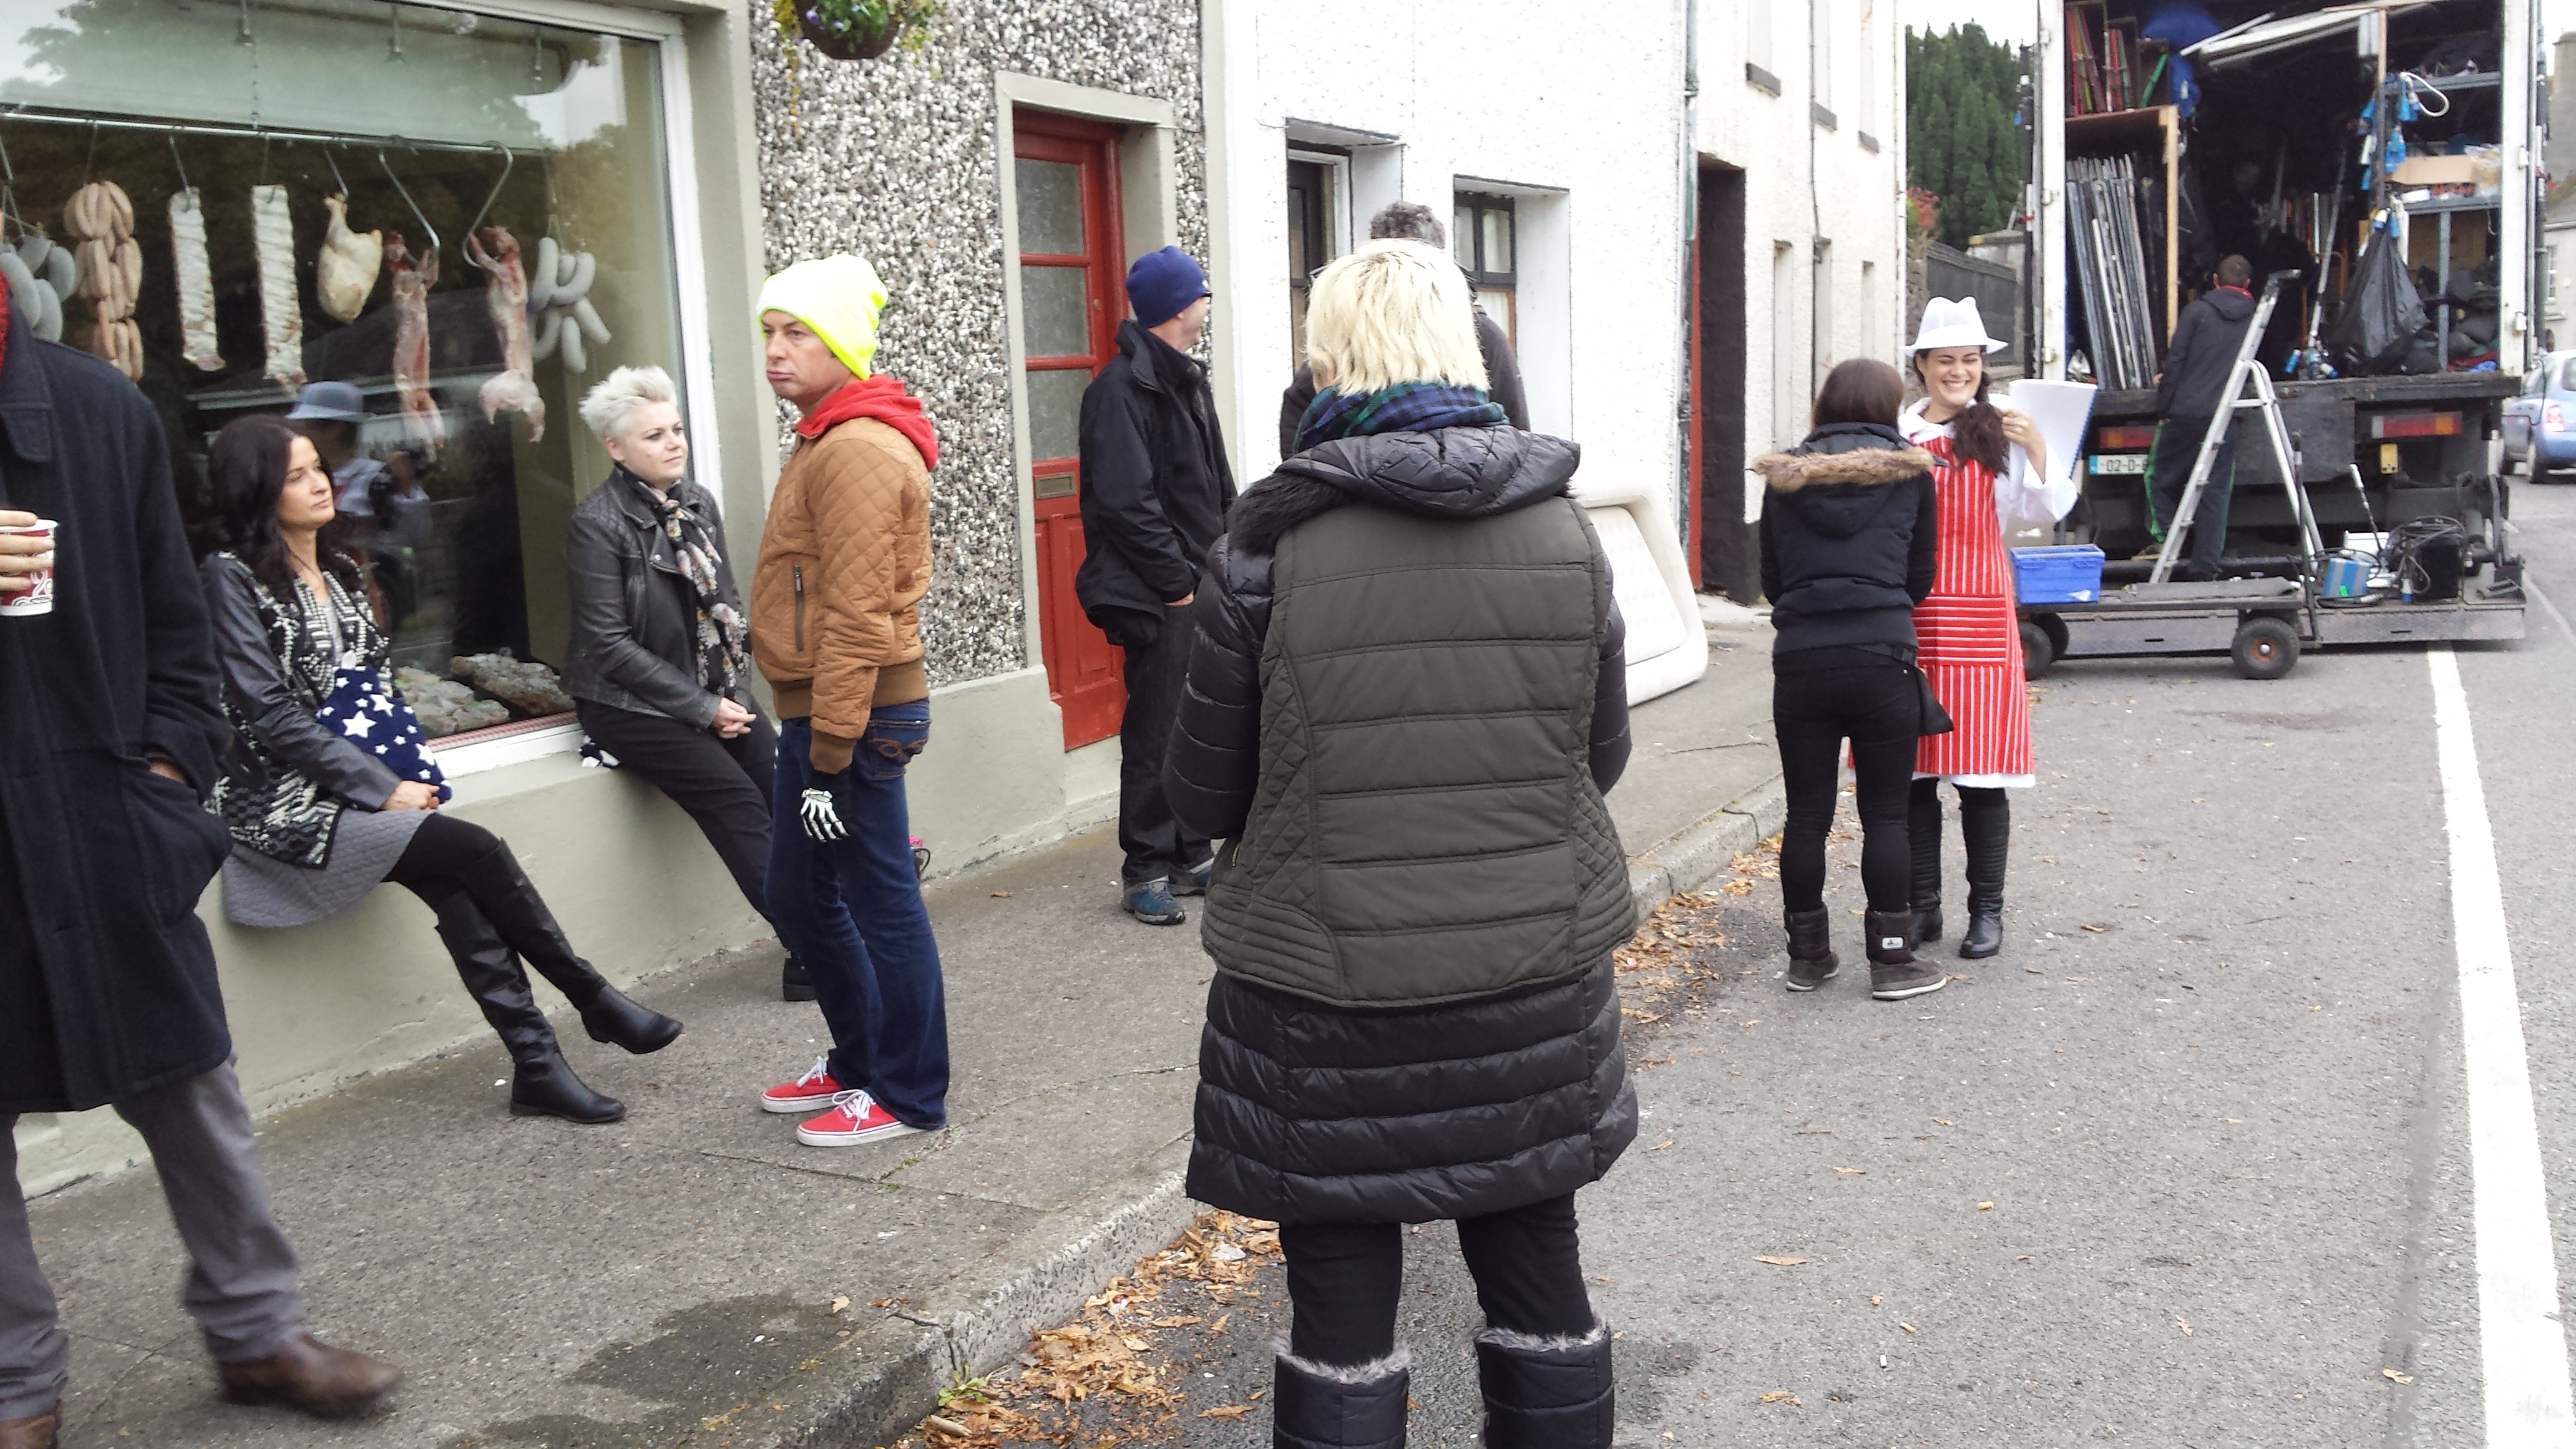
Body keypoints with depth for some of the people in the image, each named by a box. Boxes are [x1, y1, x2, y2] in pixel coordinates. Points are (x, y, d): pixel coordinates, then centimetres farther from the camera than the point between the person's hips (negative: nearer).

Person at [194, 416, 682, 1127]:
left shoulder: (338, 570, 16)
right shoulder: (232, 575, -7)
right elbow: (269, 716, -13)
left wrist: (407, 773, 1)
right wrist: (381, 789, -15)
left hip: (369, 786, 6)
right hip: (288, 802, -6)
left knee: (458, 889, -20)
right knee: (477, 852, -21)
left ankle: (536, 1065, -21)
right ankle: (594, 1001, -6)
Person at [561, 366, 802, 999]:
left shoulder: (698, 503, 7)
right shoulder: (597, 523, -13)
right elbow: (609, 643, -16)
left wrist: (733, 690, -3)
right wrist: (702, 709, -16)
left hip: (713, 688, 6)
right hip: (630, 703, -6)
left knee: (785, 784, -12)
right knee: (734, 798, -18)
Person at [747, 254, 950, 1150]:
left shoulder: (856, 452, -16)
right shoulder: (828, 441, 18)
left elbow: (858, 617, -22)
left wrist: (832, 753, -21)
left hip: (854, 719, -10)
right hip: (818, 712, 11)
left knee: (881, 903, 1)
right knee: (800, 898, 18)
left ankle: (909, 1094, 14)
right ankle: (859, 1061, 33)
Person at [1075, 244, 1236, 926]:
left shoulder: (1188, 380, 17)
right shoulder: (1123, 388, -14)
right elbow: (1126, 501, -20)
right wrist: (1178, 581, -17)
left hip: (1202, 587, 9)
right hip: (1157, 596, -9)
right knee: (1156, 734, -2)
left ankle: (1191, 857, 24)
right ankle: (1145, 871, 8)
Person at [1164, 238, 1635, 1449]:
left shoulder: (1269, 547, -13)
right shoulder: (1563, 532, -3)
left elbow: (1203, 796, -7)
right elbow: (1600, 758, 6)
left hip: (1327, 992, -3)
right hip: (1536, 981, 4)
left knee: (1341, 1299, 12)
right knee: (1535, 1265, 20)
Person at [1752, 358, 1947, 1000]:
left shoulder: (1784, 478, 8)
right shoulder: (1910, 475, 4)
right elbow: (1921, 579, 11)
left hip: (1799, 660, 2)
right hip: (1883, 659, -2)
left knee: (1806, 814, 9)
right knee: (1885, 816, 5)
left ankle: (1808, 956, 18)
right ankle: (1892, 961, 10)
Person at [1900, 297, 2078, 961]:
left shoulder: (2000, 434, 3)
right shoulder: (1895, 435, 6)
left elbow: (2041, 514, -5)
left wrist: (2037, 452, -20)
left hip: (1979, 616, -2)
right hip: (1908, 616, 2)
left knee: (1980, 770, 0)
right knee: (1911, 767, 6)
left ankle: (1987, 912, 12)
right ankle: (1923, 906, 18)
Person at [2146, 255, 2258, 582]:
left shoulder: (2197, 310, 1)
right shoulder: (2253, 319, 12)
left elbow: (2176, 361, -5)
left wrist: (2163, 408, 2)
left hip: (2185, 412, -3)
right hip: (2225, 417, 3)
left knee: (2160, 477, 12)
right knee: (2215, 491, 4)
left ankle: (2166, 538, -7)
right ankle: (2204, 568, 2)